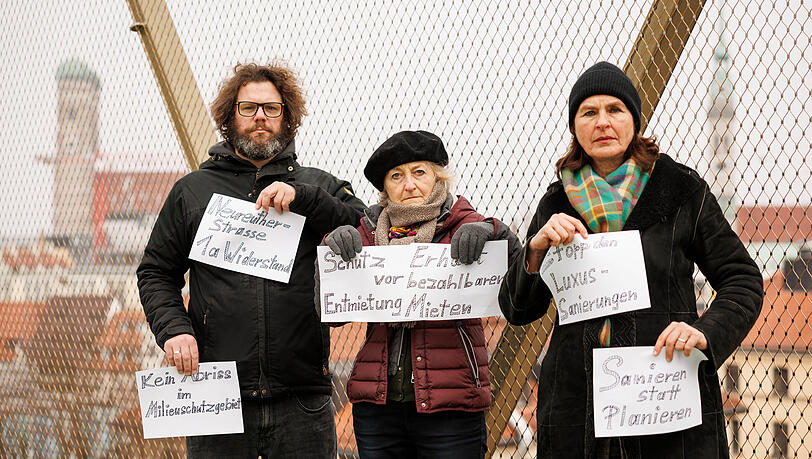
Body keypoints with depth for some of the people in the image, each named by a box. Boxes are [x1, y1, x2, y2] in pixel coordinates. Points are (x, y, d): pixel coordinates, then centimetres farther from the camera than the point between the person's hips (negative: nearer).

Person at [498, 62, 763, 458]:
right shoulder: (558, 204, 9)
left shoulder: (682, 191, 2)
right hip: (576, 406, 2)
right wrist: (536, 249, -10)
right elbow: (517, 310, 8)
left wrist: (707, 331, -11)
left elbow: (743, 281, 7)